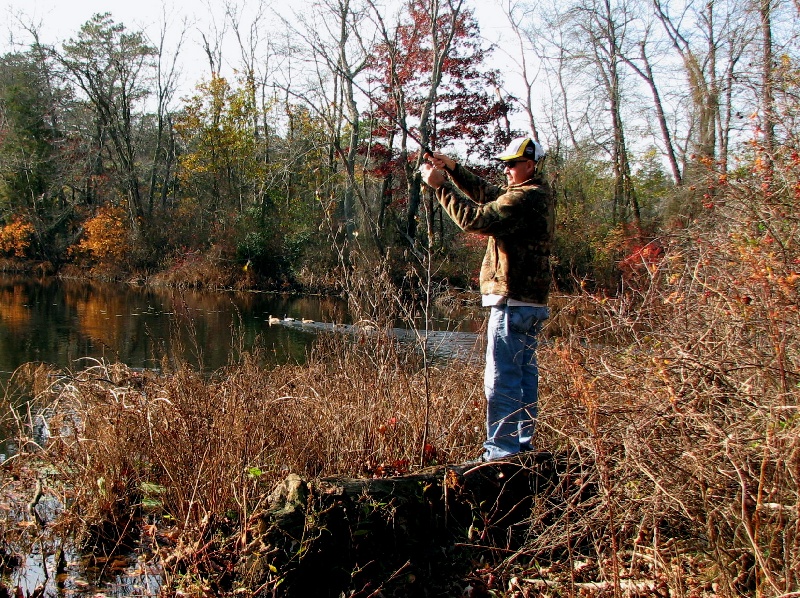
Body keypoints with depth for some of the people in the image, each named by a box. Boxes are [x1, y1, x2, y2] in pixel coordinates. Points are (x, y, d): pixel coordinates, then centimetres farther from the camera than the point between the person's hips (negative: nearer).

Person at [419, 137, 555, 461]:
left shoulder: (525, 199, -17)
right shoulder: (536, 194, 15)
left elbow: (476, 218, -22)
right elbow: (486, 193, 20)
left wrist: (440, 185, -16)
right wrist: (453, 168, 10)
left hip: (512, 302, -11)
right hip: (532, 302, 11)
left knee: (501, 379, -7)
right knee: (525, 373, 15)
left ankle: (501, 449, -4)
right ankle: (524, 441, 23)